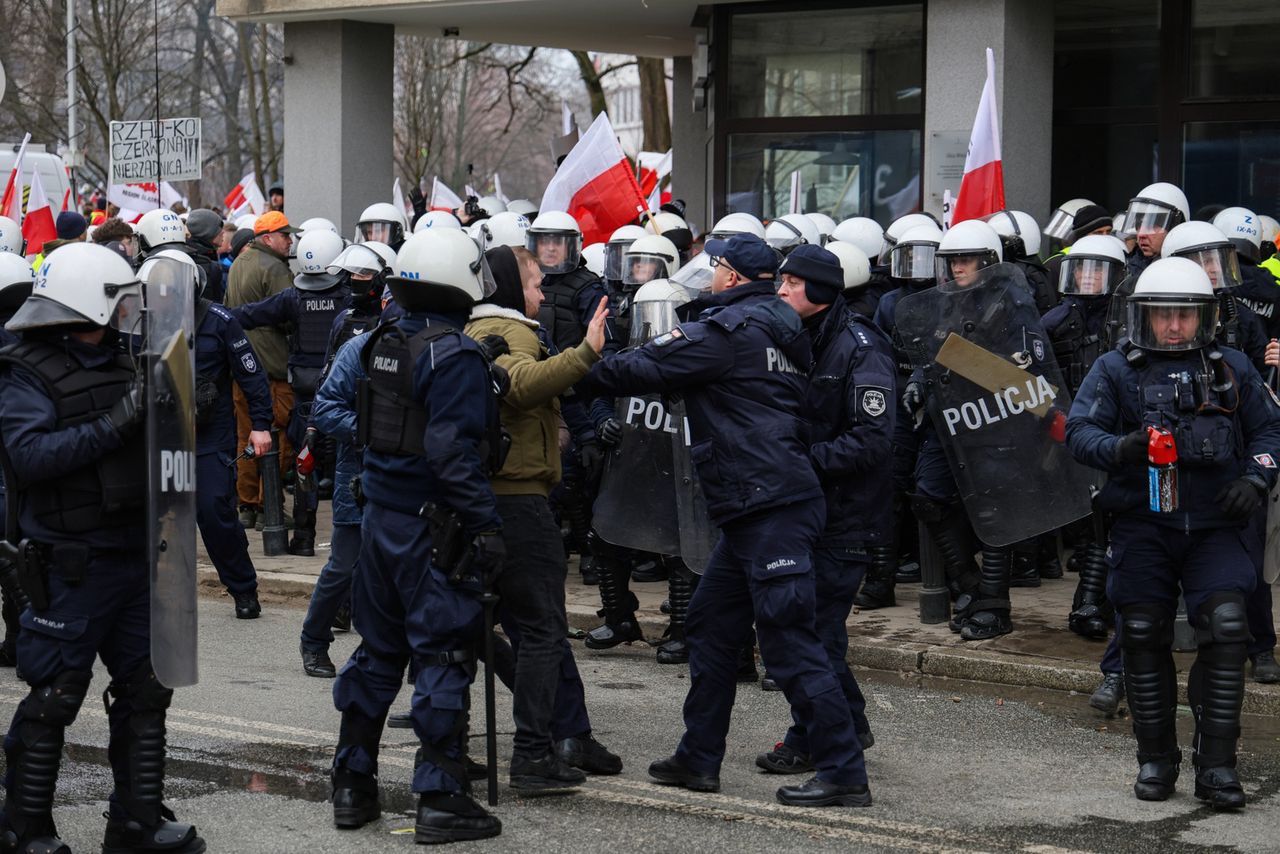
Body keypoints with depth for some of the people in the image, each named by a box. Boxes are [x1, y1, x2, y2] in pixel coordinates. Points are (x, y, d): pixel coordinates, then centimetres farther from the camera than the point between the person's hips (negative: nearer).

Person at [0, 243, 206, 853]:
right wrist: (114, 424, -26)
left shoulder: (117, 362, 13)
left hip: (133, 555, 8)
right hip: (72, 566, -8)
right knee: (55, 695, -1)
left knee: (145, 687, 10)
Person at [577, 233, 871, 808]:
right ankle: (699, 759, 24)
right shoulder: (775, 328, 16)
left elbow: (645, 369, -9)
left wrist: (582, 371, 6)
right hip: (757, 508, 10)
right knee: (711, 622, 16)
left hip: (770, 508, -10)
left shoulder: (729, 329, -11)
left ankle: (844, 773, -6)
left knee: (789, 641, -8)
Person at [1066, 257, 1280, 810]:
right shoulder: (1116, 370, 3)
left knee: (1225, 631, -12)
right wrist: (1118, 448, -26)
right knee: (1144, 639, 4)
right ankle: (1156, 759, 18)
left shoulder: (1233, 369, 9)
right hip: (1142, 527, 0)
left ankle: (1216, 765, -4)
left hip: (1215, 528, 1)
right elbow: (1079, 430, -6)